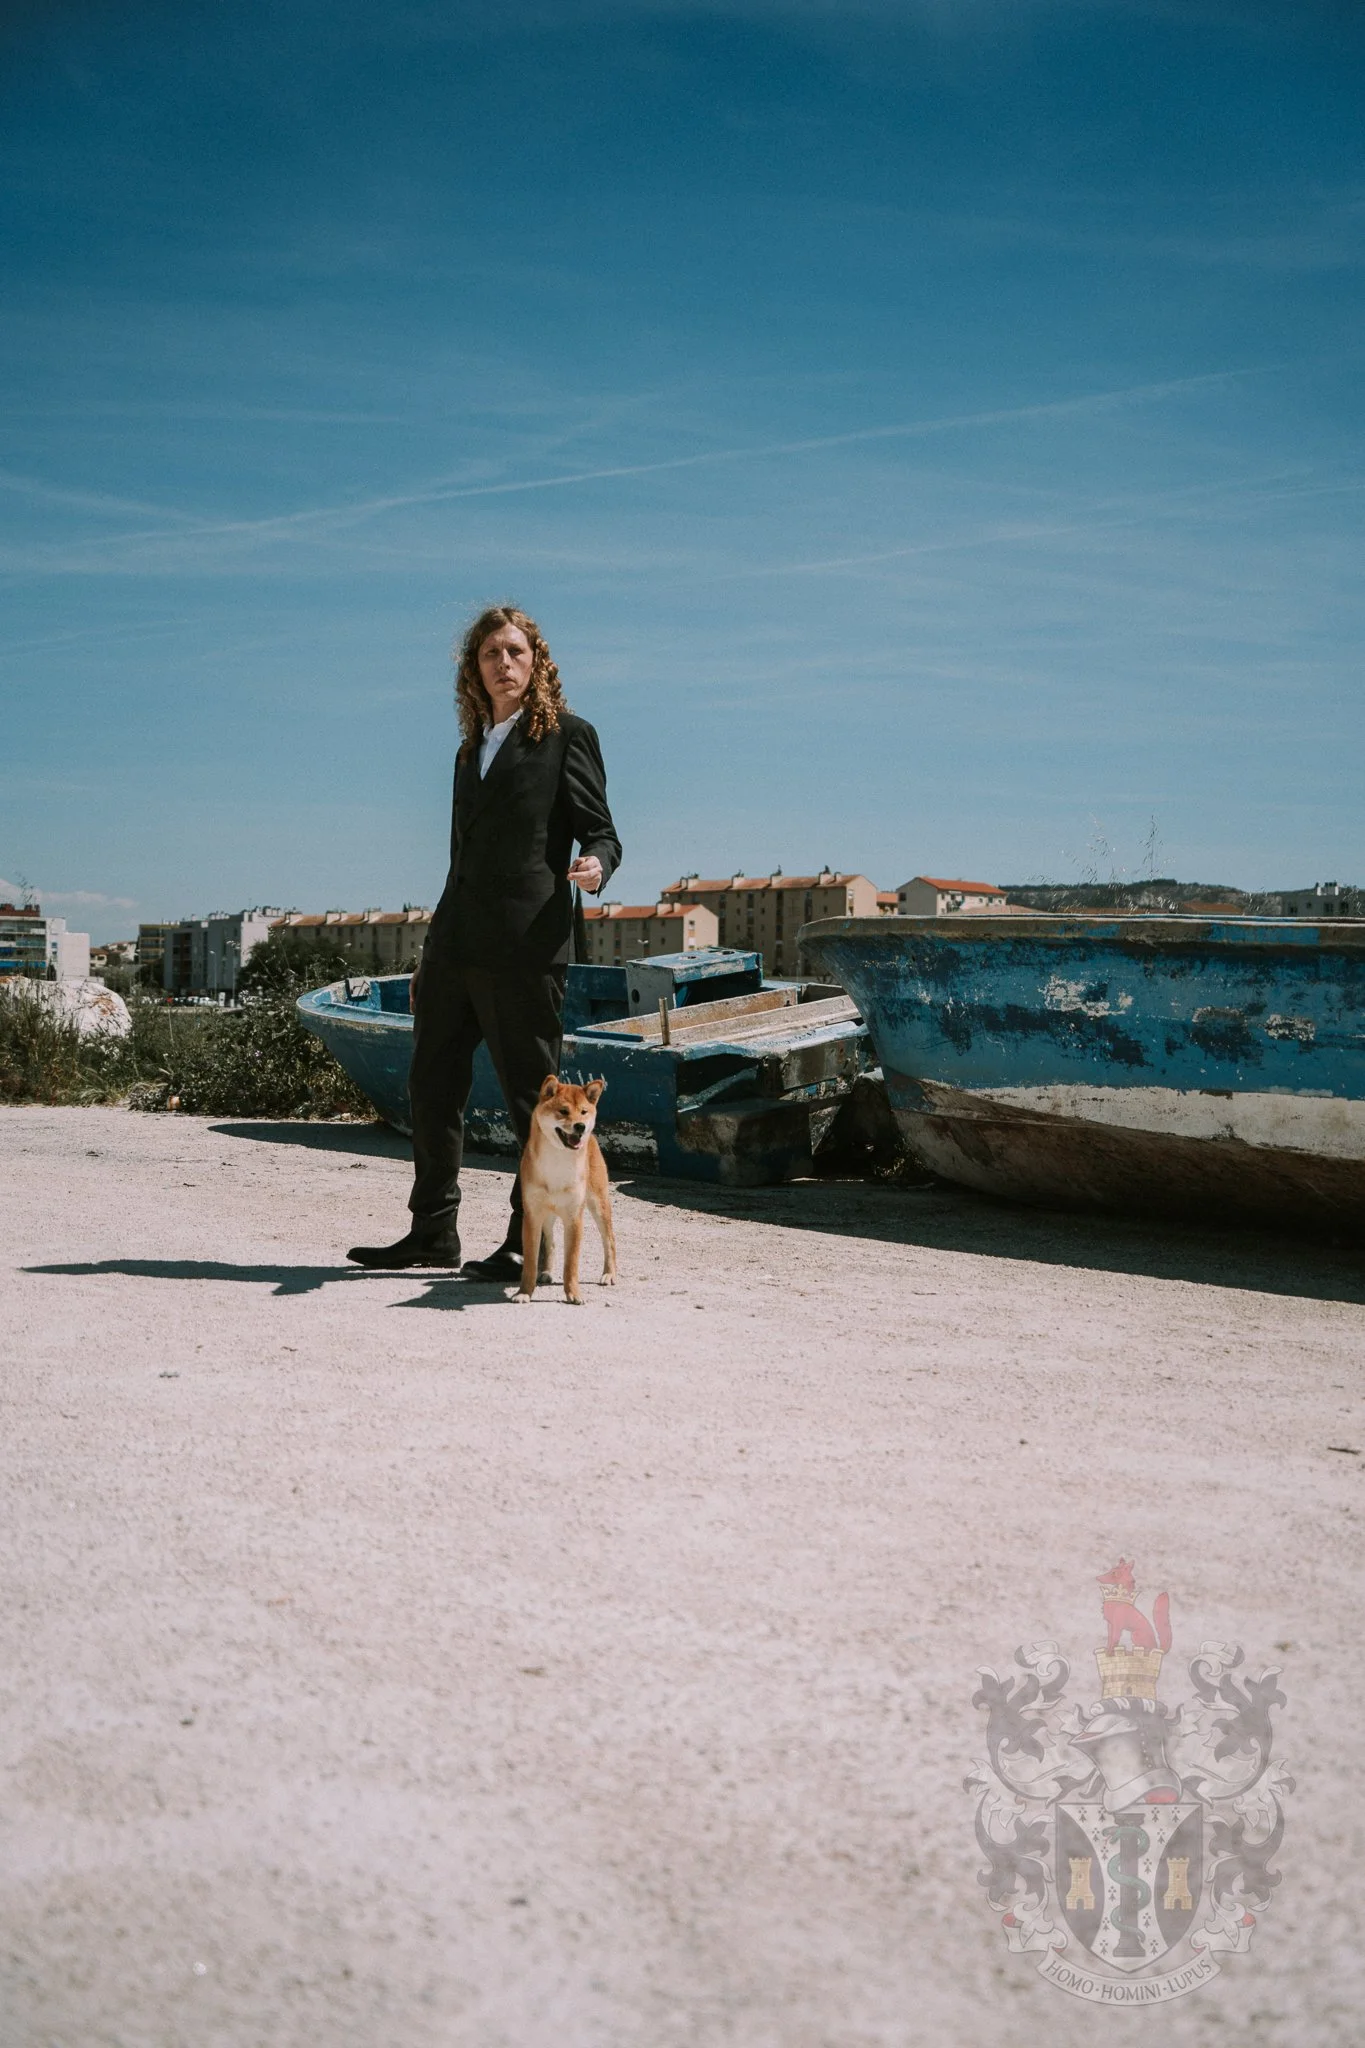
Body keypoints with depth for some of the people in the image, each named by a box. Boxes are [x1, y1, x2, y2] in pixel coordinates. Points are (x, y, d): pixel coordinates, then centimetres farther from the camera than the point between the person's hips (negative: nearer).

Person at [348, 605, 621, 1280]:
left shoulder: (567, 735, 2)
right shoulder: (471, 750, 21)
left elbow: (601, 832, -1)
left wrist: (595, 865, -26)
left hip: (524, 945, -7)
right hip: (454, 943, 8)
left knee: (533, 1095, -2)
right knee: (431, 1087, 9)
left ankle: (532, 1244, 5)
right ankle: (433, 1231, 19)